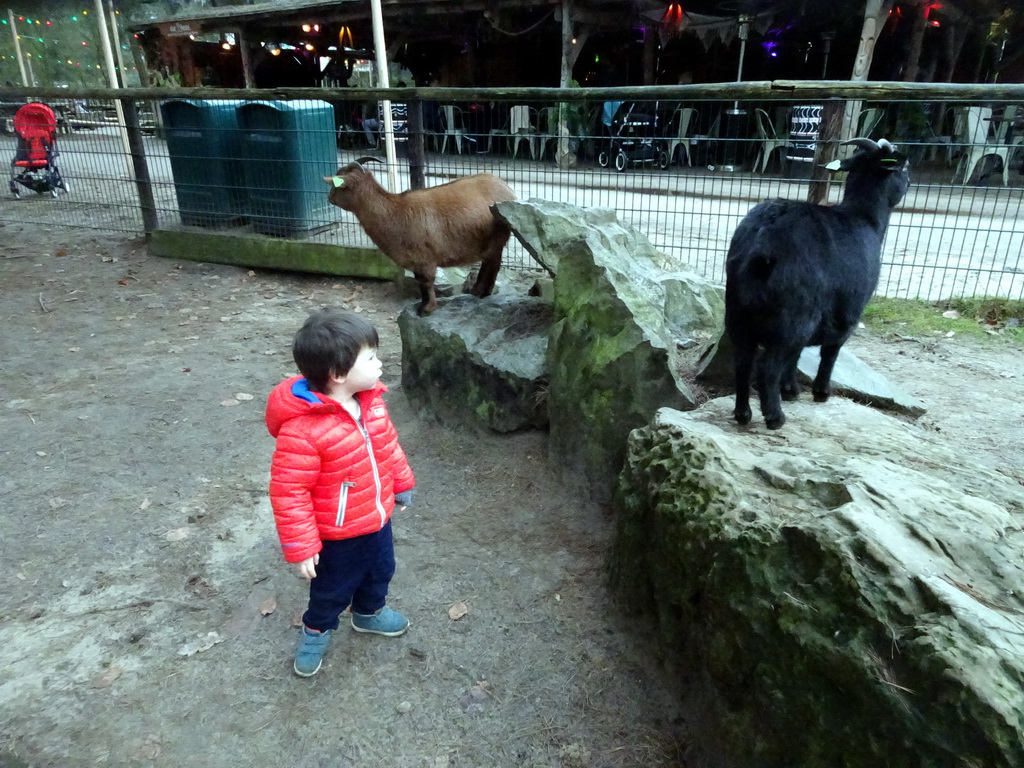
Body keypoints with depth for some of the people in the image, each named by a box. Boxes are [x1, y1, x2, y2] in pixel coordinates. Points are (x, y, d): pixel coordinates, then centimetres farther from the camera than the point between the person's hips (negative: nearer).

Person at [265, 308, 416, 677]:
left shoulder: (371, 401, -11)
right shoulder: (302, 429, -34)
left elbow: (389, 444, 7)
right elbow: (288, 492, -27)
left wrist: (402, 483, 17)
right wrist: (301, 548, -21)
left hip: (378, 519, 7)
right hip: (338, 535, -6)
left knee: (380, 571, 29)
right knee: (333, 590, 19)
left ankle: (369, 612, 59)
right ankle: (316, 631, 50)